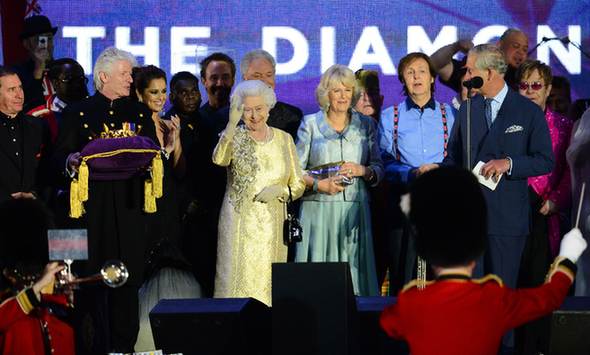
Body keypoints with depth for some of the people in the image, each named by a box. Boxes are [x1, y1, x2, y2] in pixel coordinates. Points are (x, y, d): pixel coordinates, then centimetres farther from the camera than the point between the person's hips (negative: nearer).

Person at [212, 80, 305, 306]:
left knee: (269, 284, 0)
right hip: (240, 225, -2)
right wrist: (232, 124, -32)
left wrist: (279, 190, -8)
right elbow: (219, 159, -21)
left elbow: (298, 185, 12)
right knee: (240, 281, -9)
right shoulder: (235, 136, 2)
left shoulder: (283, 139, 10)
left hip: (273, 226, 2)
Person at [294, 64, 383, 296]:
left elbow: (379, 170, 11)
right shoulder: (310, 124, 7)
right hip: (318, 209, -1)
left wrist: (362, 170, -9)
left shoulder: (366, 125, 12)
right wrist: (320, 184, -12)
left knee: (355, 268, -3)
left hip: (355, 210, 2)